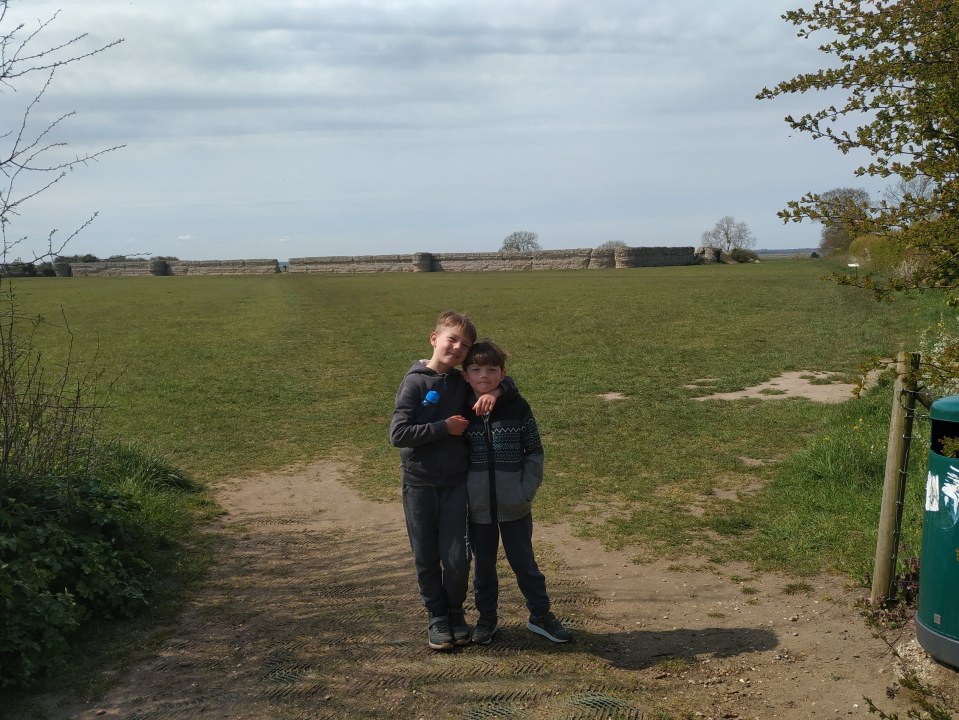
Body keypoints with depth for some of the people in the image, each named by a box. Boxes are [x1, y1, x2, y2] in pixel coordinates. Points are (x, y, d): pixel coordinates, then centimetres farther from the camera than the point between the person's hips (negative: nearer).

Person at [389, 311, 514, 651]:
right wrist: (445, 427, -17)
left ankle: (455, 611, 25)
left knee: (456, 556, 1)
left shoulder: (464, 383, 3)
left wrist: (495, 390, -9)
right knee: (426, 557, 9)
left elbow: (508, 383, 13)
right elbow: (398, 434, -17)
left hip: (456, 482, 3)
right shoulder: (415, 382, -10)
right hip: (419, 483, -2)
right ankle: (437, 617, 27)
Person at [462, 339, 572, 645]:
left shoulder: (517, 407, -7)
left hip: (515, 505, -1)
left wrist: (527, 489, -9)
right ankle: (487, 617, 32)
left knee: (524, 561, 12)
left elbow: (534, 451, -1)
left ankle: (540, 615, 28)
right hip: (477, 506, 1)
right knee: (483, 564, 15)